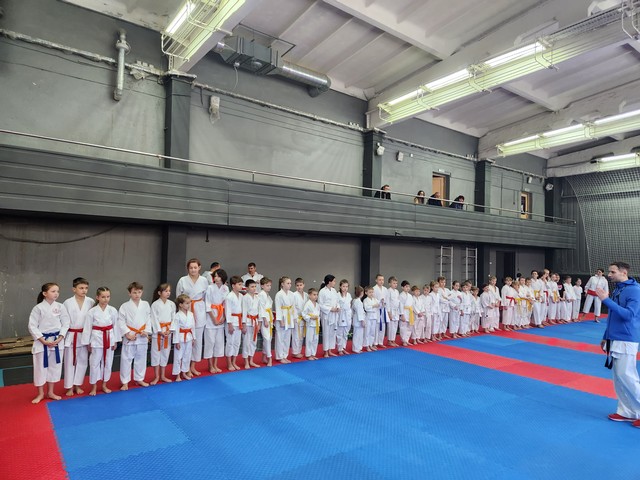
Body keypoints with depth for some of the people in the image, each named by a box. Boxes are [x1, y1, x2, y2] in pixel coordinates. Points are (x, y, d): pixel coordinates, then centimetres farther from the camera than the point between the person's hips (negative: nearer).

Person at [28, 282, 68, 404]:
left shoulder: (60, 307, -2)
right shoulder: (38, 308, -11)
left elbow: (65, 324, 1)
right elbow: (32, 326, -10)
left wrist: (59, 339, -10)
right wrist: (44, 341, -14)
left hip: (57, 341, 3)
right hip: (42, 342, -3)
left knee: (55, 366, 12)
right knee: (41, 367, 7)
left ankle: (50, 392, 29)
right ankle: (40, 394, 26)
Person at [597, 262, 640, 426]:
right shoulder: (616, 289, 11)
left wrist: (606, 300, -27)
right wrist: (606, 337, 21)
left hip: (626, 341, -8)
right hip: (614, 340, 8)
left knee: (626, 377, -6)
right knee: (618, 379, 11)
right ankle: (627, 412, 20)